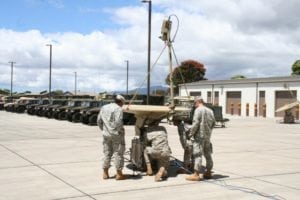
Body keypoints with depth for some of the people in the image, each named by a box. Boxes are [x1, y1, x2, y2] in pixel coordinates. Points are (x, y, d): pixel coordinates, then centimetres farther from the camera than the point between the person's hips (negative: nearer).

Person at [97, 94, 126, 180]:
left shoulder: (104, 108, 11)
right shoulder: (118, 109, -13)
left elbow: (99, 121, 12)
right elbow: (118, 122, -24)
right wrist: (120, 131, -9)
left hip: (106, 134, 7)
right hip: (116, 135, -6)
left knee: (107, 153, 15)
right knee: (118, 153, 3)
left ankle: (105, 173, 19)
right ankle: (119, 174, 7)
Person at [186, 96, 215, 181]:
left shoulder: (198, 110, -11)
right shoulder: (210, 111, 11)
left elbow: (195, 123, -18)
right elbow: (213, 123, 15)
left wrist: (191, 133, -7)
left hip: (199, 135, -8)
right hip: (207, 136, 8)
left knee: (197, 155, -7)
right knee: (208, 154, 14)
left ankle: (196, 174, -8)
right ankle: (208, 172, 23)